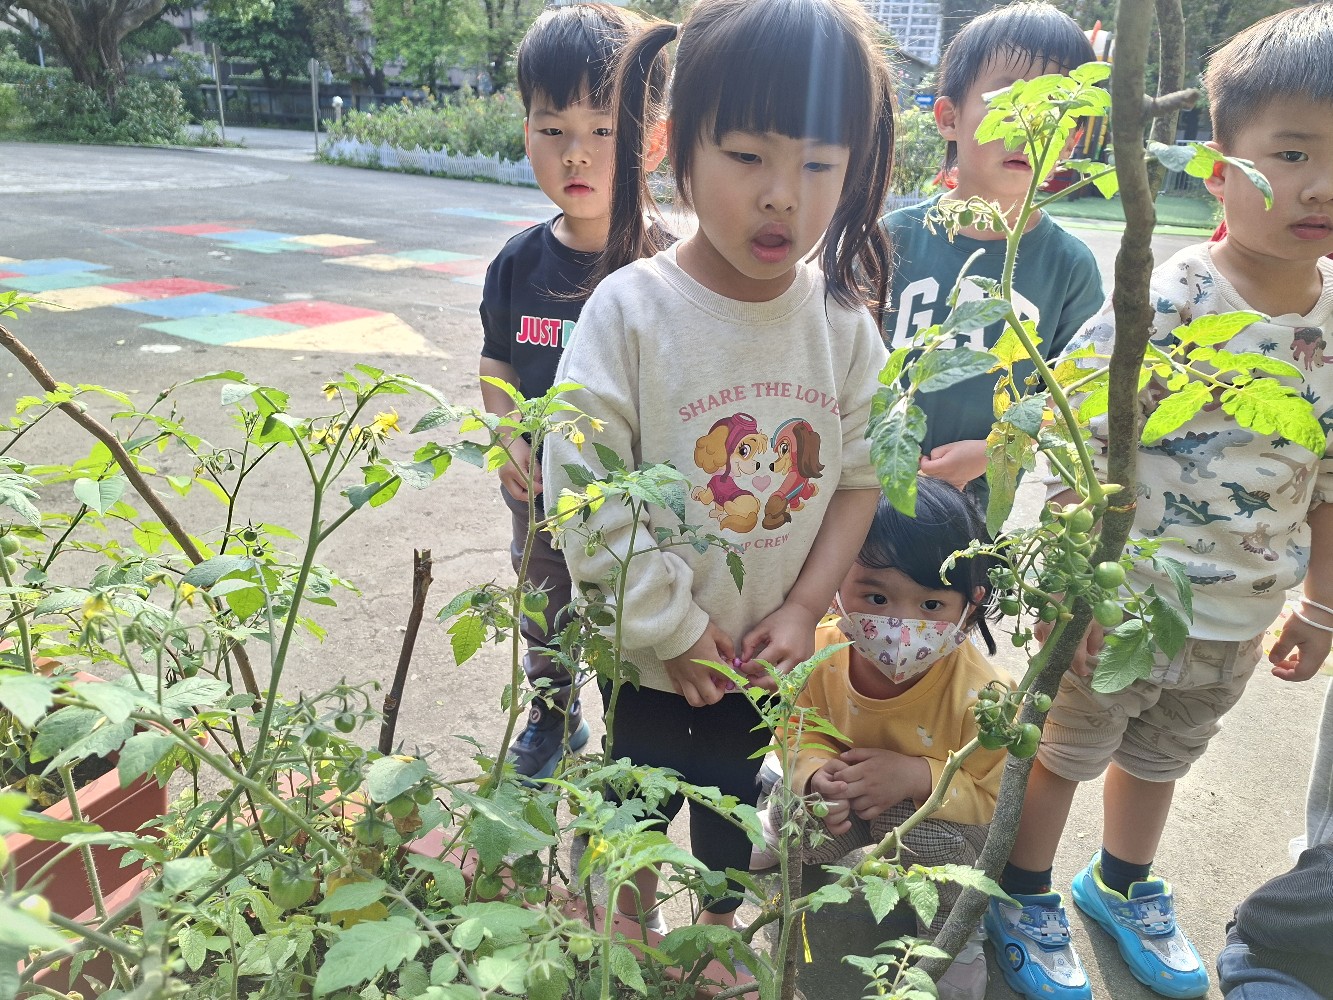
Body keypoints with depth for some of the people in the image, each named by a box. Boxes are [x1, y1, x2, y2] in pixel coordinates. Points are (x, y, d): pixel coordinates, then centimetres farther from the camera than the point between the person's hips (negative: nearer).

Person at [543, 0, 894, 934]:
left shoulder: (844, 322, -9)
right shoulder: (628, 312, -21)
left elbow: (859, 475, -2)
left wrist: (804, 609, -11)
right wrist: (677, 630, -15)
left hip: (767, 653, 3)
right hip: (650, 652, -2)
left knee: (736, 803, 25)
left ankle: (720, 929, 54)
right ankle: (636, 922, 53)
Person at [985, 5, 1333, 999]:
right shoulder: (1164, 306, -23)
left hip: (1239, 622, 6)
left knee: (1160, 757, 26)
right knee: (1062, 748, 15)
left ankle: (1124, 885, 52)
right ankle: (1025, 897, 40)